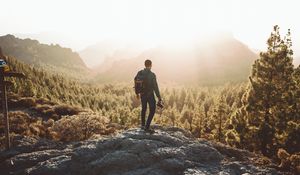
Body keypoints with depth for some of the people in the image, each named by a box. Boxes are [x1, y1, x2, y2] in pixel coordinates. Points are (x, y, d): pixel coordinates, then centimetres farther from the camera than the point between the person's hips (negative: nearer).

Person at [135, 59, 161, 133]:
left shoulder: (140, 73, -3)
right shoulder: (152, 75, -17)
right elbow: (155, 86, -17)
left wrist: (137, 93, 20)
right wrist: (159, 97, -11)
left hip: (142, 94, 6)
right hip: (150, 95, -5)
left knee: (143, 109, 22)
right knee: (152, 110, 3)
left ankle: (142, 125, 32)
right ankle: (147, 127, -2)